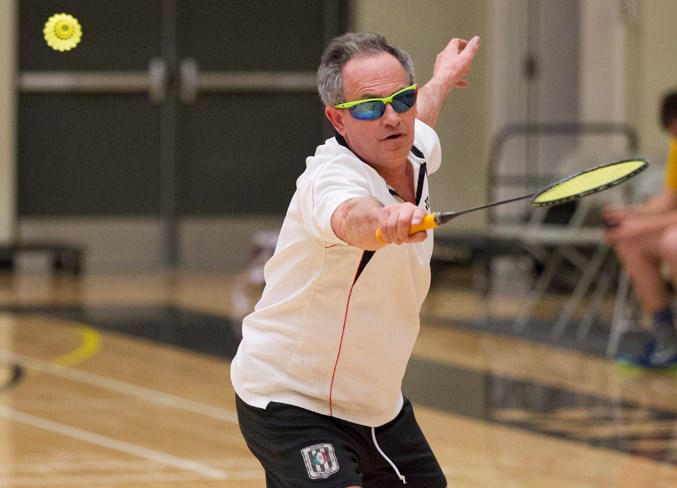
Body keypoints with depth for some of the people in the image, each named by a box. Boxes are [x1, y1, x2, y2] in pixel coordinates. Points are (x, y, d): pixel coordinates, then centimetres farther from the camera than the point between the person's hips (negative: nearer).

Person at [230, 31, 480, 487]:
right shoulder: (332, 177, -29)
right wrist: (385, 221, -77)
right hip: (291, 403, -9)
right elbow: (350, 217, -55)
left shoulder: (417, 151, -3)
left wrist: (444, 78, 44)